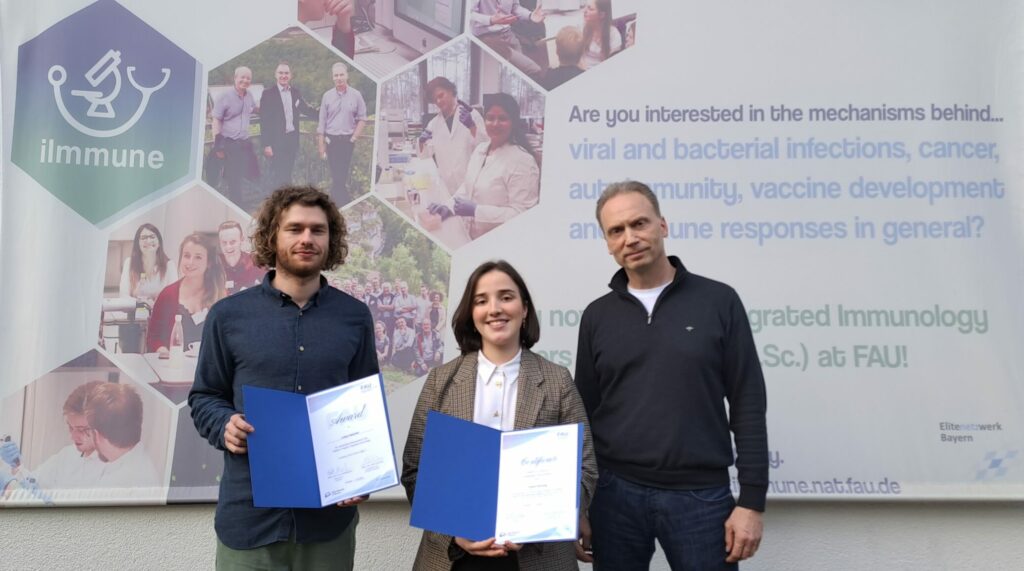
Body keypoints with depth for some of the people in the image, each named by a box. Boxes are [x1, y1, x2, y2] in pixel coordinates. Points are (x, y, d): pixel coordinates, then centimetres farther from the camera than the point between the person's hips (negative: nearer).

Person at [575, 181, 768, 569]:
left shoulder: (718, 301, -2)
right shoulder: (597, 316, 5)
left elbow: (748, 406, -2)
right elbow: (585, 414, 9)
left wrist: (752, 500, -7)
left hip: (700, 495, -2)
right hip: (615, 494, 2)